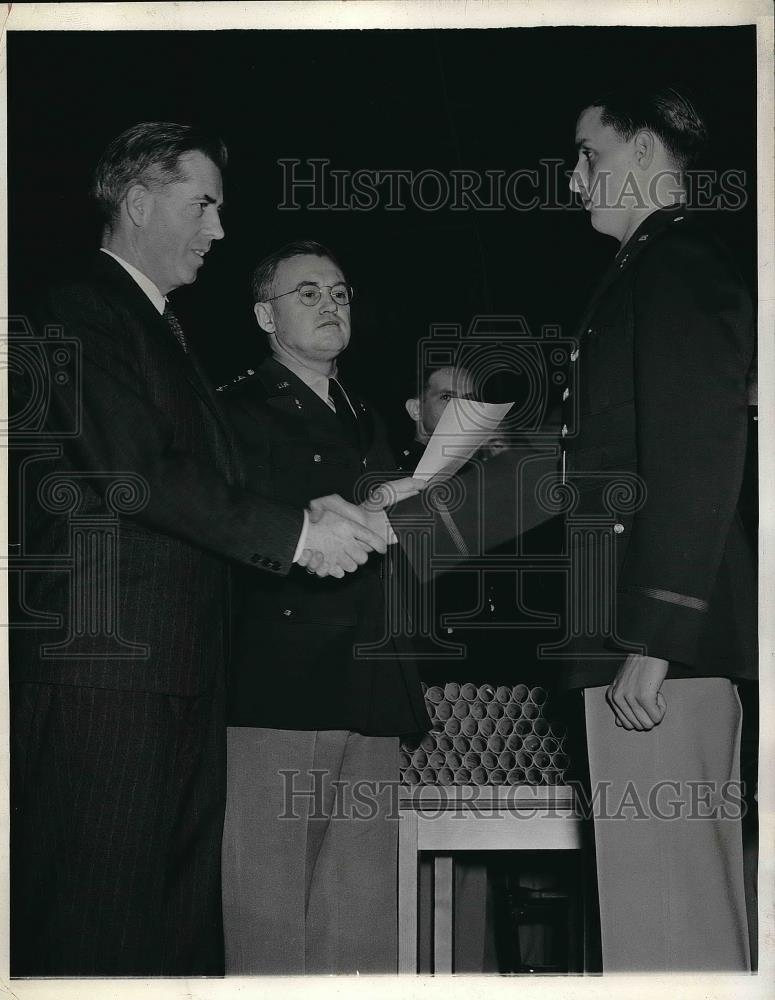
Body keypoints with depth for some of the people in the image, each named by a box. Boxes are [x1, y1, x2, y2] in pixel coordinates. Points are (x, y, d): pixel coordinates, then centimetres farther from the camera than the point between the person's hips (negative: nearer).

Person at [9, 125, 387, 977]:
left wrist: (315, 517, 7)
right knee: (96, 914, -9)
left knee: (179, 907, 8)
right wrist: (293, 533, -15)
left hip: (178, 674, 10)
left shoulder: (160, 330, 25)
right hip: (106, 667, -10)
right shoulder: (81, 317, -6)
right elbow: (138, 474, -17)